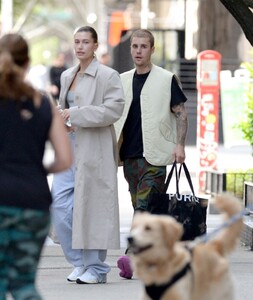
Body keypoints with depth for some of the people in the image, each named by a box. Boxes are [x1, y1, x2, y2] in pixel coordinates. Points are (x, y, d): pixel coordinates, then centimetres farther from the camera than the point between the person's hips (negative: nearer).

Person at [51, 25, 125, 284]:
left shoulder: (108, 76, -4)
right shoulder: (66, 76, 16)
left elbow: (114, 109, -14)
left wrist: (76, 115, -17)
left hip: (94, 149, -6)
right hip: (69, 147, 7)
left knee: (91, 207, -5)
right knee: (60, 205, -1)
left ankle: (96, 268, 5)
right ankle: (79, 262, 12)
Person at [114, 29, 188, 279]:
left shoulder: (166, 79, 1)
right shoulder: (123, 80, 15)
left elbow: (180, 114, 0)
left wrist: (179, 145, -10)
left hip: (154, 156, -6)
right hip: (129, 155, 6)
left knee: (144, 207, -15)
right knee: (140, 208, 7)